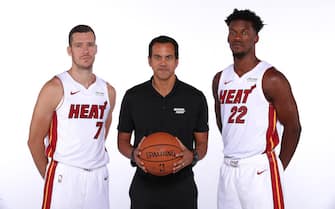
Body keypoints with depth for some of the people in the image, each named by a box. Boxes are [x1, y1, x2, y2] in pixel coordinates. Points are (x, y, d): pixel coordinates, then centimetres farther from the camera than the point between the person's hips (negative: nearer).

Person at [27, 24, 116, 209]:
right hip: (64, 176, -4)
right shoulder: (55, 88, -7)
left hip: (98, 177, 4)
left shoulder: (108, 91, 7)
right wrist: (48, 175, 4)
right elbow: (35, 140, -3)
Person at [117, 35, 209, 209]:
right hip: (144, 187, 0)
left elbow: (202, 143, 4)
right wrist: (133, 154, -14)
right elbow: (123, 140, 7)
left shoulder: (195, 97, -2)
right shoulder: (133, 97, 0)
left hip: (181, 188, 0)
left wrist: (193, 156, -17)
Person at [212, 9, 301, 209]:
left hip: (260, 170, -6)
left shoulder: (271, 78, -8)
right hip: (228, 170, 6)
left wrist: (278, 167, 1)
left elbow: (293, 127, -4)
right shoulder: (220, 79, 9)